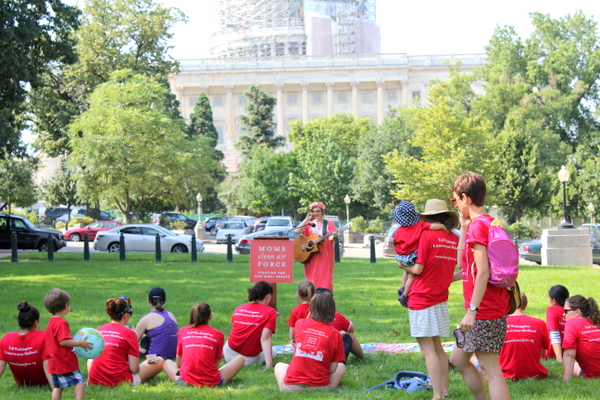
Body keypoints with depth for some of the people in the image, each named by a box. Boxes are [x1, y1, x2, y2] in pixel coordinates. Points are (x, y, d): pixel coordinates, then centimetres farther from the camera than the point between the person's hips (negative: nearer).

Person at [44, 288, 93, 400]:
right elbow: (63, 341, -24)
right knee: (79, 382, -6)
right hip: (66, 362, -10)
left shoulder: (51, 322, 13)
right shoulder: (61, 323, -18)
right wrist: (80, 343, -16)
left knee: (57, 387, 12)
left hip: (55, 363, 10)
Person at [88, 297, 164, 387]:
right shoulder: (129, 333, -10)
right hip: (119, 382, -5)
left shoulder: (98, 331, 3)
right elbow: (134, 369, -13)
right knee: (160, 361, 9)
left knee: (90, 358, 41)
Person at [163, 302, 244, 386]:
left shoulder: (182, 331, 5)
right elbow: (216, 366, 3)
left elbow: (178, 363, 11)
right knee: (240, 359, 17)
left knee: (167, 363, 31)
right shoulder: (218, 334, 0)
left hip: (186, 382, 0)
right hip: (211, 382, 0)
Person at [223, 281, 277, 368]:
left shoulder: (238, 309, 4)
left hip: (229, 355, 7)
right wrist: (269, 364, -24)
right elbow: (265, 338, -20)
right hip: (249, 360, -7)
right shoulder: (270, 312, -10)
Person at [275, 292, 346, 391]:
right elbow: (332, 369, -4)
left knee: (279, 366, 34)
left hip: (291, 386, 1)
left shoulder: (300, 323, -1)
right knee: (341, 366, 27)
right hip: (320, 386, -1)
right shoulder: (335, 334, -4)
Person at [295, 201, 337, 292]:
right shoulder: (309, 224, 12)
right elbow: (297, 231, -3)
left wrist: (333, 236, -29)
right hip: (311, 256, 2)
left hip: (324, 255, -2)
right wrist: (306, 220, -5)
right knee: (313, 279, -3)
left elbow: (331, 238, -6)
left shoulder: (329, 224, 7)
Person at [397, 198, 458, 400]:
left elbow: (418, 269, -13)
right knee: (437, 346, 19)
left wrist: (404, 266, 5)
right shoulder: (455, 240, 5)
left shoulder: (427, 234, -13)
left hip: (422, 298, -7)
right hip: (441, 298, 7)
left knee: (428, 349, -6)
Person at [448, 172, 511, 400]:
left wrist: (472, 310, -22)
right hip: (493, 309, 10)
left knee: (491, 371, -9)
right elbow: (465, 263, 21)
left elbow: (483, 272, -23)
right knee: (458, 360, 20)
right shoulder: (490, 223, 15)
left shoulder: (477, 226, -15)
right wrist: (464, 227, 17)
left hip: (484, 312, -10)